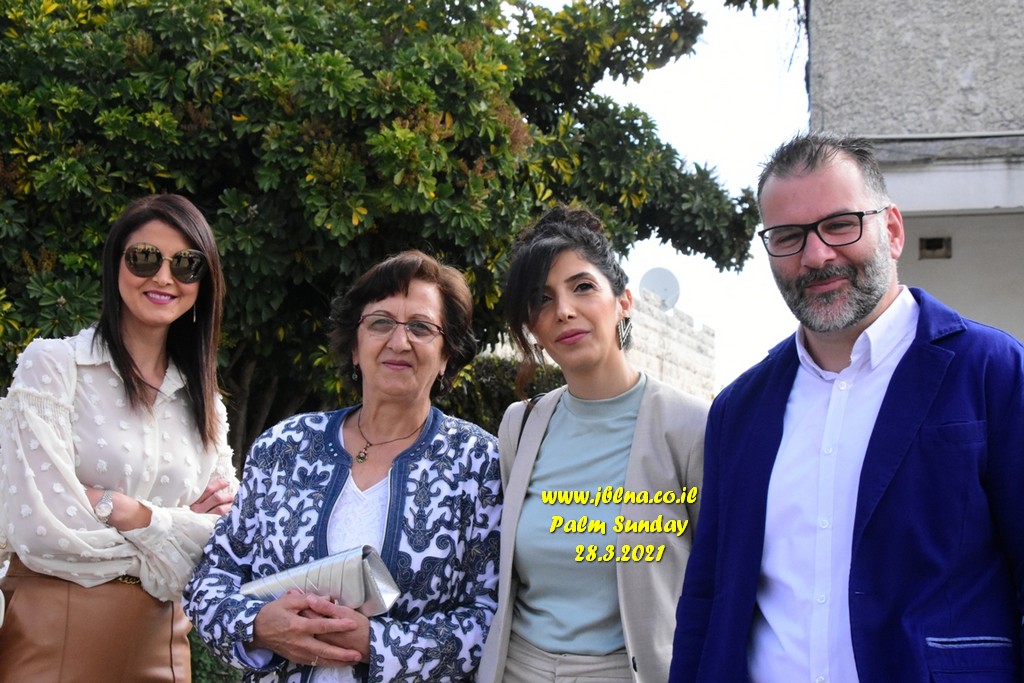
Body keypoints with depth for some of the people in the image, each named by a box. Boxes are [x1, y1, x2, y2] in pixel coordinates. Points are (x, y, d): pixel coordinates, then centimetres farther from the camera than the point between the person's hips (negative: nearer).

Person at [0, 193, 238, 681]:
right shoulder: (51, 365, -7)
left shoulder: (204, 401, 8)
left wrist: (115, 508, -11)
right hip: (55, 638, -5)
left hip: (159, 641, 5)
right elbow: (40, 529, -17)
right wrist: (174, 524, -9)